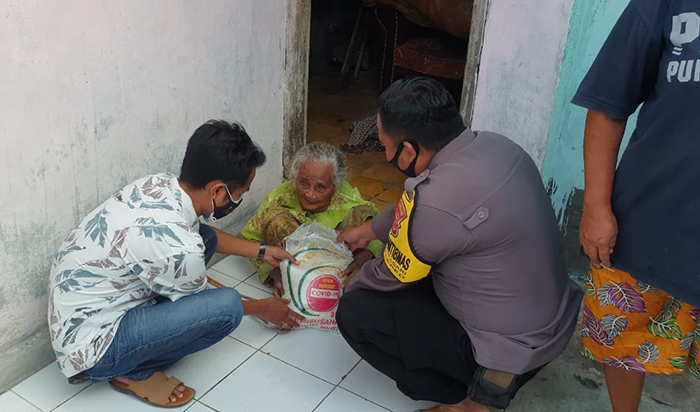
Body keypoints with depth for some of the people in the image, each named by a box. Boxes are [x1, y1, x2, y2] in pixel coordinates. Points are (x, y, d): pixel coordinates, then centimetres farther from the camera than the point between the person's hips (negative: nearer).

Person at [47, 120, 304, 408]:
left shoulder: (159, 184, -8)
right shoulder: (177, 247, -31)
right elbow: (200, 304, -8)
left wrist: (261, 251, 20)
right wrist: (262, 308, 9)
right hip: (89, 349, -8)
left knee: (205, 237, 7)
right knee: (227, 306, -24)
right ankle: (134, 373, -3)